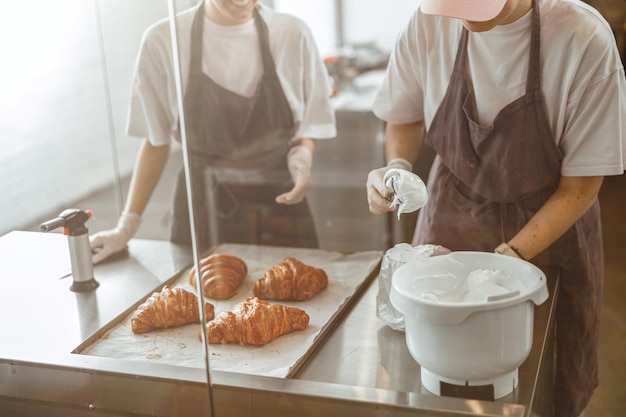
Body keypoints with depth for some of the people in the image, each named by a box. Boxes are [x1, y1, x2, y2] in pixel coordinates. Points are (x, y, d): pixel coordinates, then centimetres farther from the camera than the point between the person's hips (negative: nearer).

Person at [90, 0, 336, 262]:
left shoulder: (293, 34, -5)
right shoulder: (163, 40, -6)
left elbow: (310, 126, 5)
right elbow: (156, 141, 2)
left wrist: (302, 155, -17)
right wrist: (127, 225, 1)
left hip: (279, 204, 1)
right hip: (203, 210, 0)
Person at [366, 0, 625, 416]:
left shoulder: (583, 38, -23)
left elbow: (580, 185, -16)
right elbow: (405, 116, 4)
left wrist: (509, 256, -24)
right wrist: (397, 167, -16)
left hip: (551, 226, -1)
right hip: (450, 223, 2)